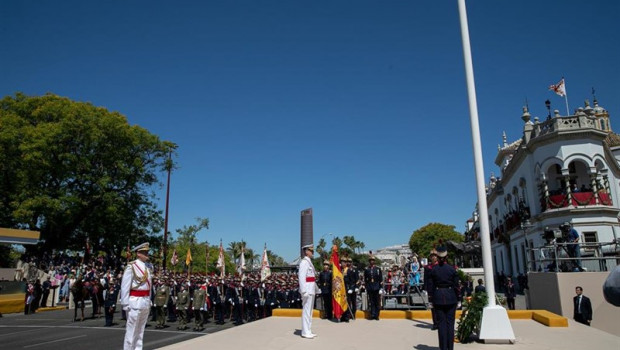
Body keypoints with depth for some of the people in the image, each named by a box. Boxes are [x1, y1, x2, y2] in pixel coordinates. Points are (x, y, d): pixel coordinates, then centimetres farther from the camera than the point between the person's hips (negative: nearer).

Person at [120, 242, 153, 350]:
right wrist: (125, 304, -15)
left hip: (146, 302, 7)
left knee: (141, 330, 14)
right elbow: (125, 286, -12)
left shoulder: (148, 266, 9)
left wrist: (149, 300, 11)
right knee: (131, 330, 0)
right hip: (135, 302, -7)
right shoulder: (131, 266, -11)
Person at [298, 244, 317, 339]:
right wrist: (304, 291, -25)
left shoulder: (309, 262, 16)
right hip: (307, 290, -10)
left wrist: (316, 288, 18)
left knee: (309, 310, 13)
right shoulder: (304, 262, -13)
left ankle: (308, 331, 20)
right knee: (306, 310, -5)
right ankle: (305, 332, 0)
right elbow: (301, 277, -20)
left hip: (311, 290, 10)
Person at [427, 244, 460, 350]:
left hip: (438, 298, 0)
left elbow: (430, 286, -1)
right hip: (451, 298, 0)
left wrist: (430, 300, 6)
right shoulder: (452, 269, -4)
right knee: (450, 323, 7)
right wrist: (458, 300, 8)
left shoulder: (433, 269, -4)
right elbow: (456, 285, 0)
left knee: (441, 323, 5)